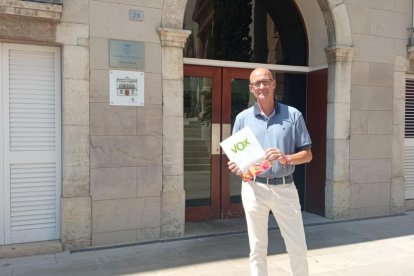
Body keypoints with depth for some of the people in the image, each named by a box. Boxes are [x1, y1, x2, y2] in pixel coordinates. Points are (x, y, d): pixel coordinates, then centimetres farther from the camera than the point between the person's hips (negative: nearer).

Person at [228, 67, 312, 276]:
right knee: (257, 248, 11)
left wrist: (286, 159, -16)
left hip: (285, 188, 0)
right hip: (254, 188, 0)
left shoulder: (293, 115, 2)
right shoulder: (243, 118, 4)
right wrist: (237, 168, -14)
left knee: (298, 248, 8)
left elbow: (307, 154, 3)